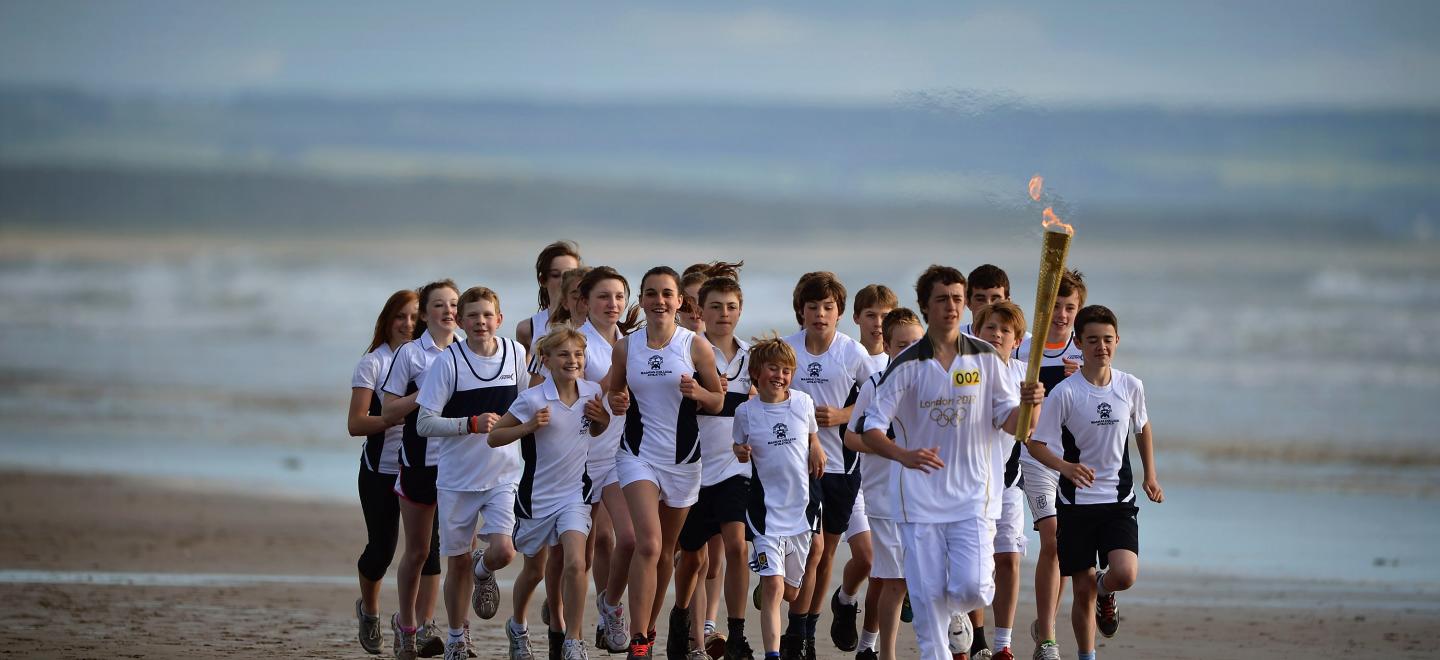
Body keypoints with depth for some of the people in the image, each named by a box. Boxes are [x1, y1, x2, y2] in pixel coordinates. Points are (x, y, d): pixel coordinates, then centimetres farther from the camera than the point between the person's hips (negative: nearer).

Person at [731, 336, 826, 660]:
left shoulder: (803, 403, 1)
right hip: (766, 508, -3)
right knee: (773, 587, -15)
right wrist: (740, 454, -14)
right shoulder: (746, 411, -4)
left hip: (801, 508, 3)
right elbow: (740, 449, 8)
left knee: (791, 592, 11)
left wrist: (817, 451, -2)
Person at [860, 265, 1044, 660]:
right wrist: (903, 455, -26)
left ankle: (957, 615, 24)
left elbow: (1009, 423, 3)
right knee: (927, 596, -2)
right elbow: (871, 429, -6)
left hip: (973, 494, 1)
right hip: (920, 496, -1)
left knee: (973, 588, -11)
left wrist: (1027, 404, -20)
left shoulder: (986, 358, 2)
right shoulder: (906, 365, -3)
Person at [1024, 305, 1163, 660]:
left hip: (1119, 500, 2)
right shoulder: (1065, 393, -11)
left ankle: (1106, 592, 18)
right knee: (1082, 590, 1)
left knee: (1125, 574, -19)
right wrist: (1066, 467, -26)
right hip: (1076, 501, -2)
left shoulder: (1131, 387, 0)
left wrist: (1150, 476, 15)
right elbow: (1035, 443, -8)